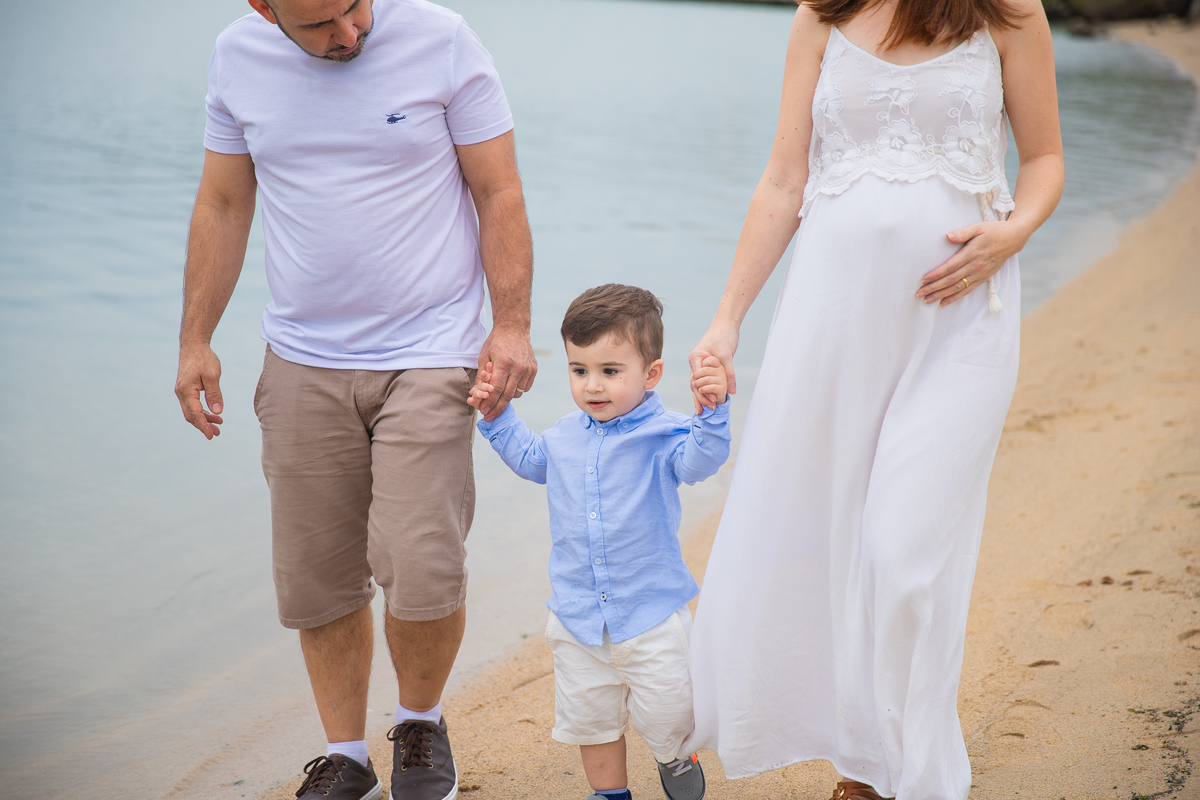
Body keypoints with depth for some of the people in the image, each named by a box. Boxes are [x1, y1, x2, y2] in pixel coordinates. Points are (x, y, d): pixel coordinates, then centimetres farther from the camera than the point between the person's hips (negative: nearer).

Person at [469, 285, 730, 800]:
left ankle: (675, 757, 31)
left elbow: (698, 461, -30)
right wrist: (498, 415, 18)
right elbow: (530, 460, 25)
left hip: (650, 611, -5)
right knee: (589, 714, 14)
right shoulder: (565, 437, 5)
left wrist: (713, 412, -45)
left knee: (665, 713, -3)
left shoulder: (660, 434, -12)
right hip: (578, 617, 5)